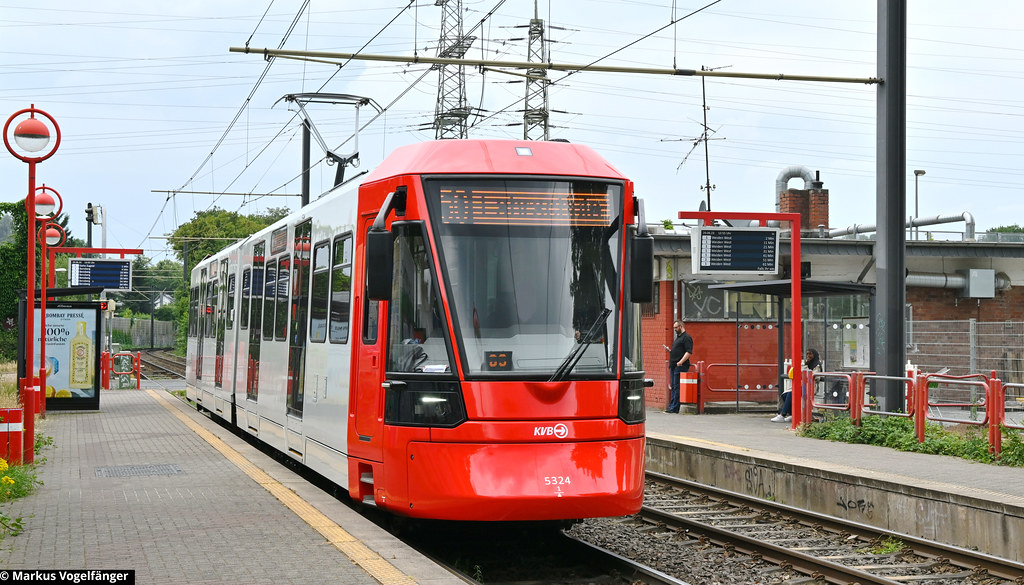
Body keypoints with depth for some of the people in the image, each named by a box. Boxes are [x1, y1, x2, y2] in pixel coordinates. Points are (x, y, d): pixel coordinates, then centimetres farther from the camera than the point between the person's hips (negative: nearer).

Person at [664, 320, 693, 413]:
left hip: (680, 366, -10)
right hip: (673, 366, 10)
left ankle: (674, 408, -10)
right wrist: (669, 350, 11)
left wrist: (681, 362, -25)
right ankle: (671, 407, 12)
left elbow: (689, 352, -18)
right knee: (673, 387, 10)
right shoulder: (677, 337, 22)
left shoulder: (686, 337, -9)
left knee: (677, 387, -9)